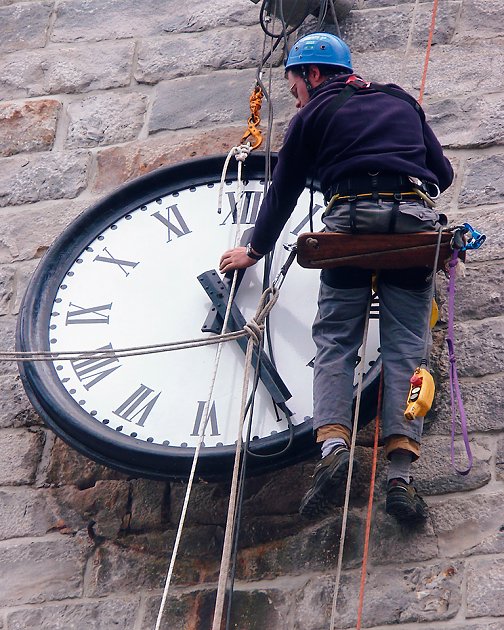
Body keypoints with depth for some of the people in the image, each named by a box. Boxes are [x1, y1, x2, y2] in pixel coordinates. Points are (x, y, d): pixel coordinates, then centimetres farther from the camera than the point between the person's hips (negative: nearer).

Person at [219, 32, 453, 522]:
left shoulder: (313, 116, 17)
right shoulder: (403, 102, 27)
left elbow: (282, 192, 23)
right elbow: (443, 173, 28)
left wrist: (255, 251, 37)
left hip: (351, 219, -2)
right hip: (414, 221, 2)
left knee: (334, 343, 4)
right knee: (404, 347, -1)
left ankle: (333, 448, -20)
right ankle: (400, 472, -15)